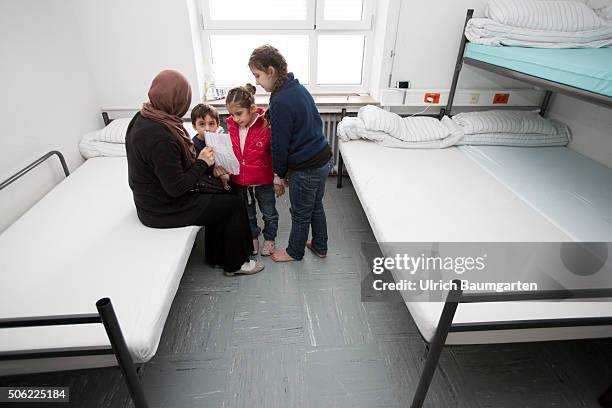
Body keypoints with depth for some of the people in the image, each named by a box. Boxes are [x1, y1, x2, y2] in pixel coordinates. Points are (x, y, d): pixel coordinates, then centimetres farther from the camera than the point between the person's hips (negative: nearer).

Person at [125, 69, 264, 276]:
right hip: (162, 210, -9)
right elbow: (176, 188, -26)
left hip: (154, 197, 9)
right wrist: (202, 163, -14)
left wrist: (208, 164, -6)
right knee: (234, 204, -1)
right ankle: (234, 263, 17)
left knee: (220, 195, 14)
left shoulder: (144, 118, -1)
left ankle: (216, 255, 24)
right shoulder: (160, 138, -31)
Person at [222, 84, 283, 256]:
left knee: (269, 213, 16)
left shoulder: (266, 126, -19)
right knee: (247, 214, 21)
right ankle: (253, 238, 43)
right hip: (240, 181, 4)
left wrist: (278, 180, -9)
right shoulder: (230, 127, -6)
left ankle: (269, 239, 39)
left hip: (264, 182, -4)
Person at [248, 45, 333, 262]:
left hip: (306, 169, -9)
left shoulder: (280, 102, -23)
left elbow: (280, 144, -17)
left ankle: (294, 252, 37)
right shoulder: (298, 87, 4)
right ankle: (319, 247, 43)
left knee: (300, 214, 13)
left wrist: (280, 172, -3)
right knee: (316, 206, 24)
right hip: (323, 158, 9)